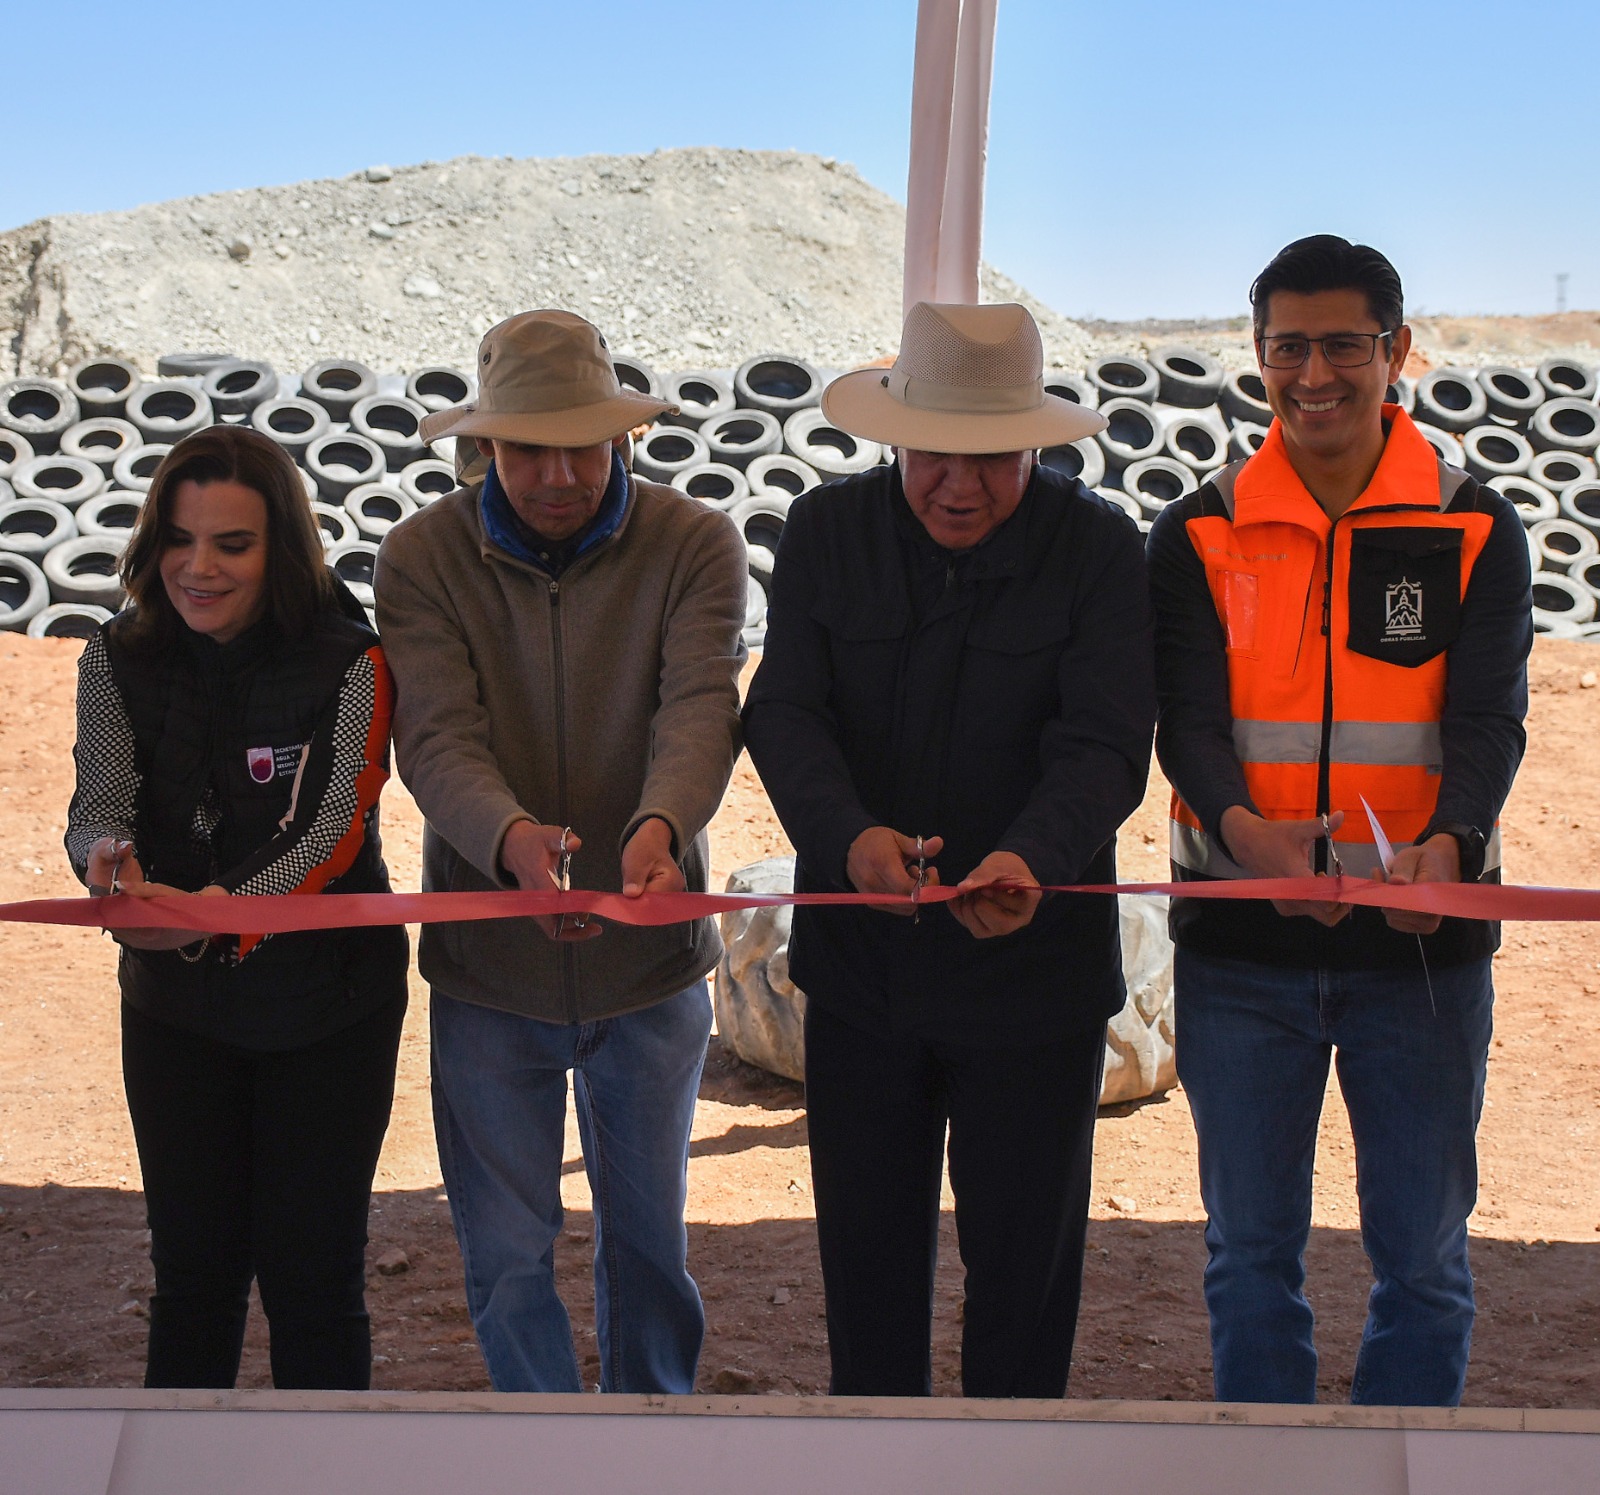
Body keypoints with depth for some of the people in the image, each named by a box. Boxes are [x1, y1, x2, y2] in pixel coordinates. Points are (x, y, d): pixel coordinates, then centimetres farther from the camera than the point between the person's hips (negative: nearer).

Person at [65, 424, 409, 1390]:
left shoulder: (351, 664, -14)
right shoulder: (119, 663, -2)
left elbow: (335, 831, -22)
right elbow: (99, 804, -7)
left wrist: (225, 909, -40)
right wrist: (109, 862, -33)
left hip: (327, 1003, -3)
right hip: (176, 1006, 3)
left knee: (314, 1275, 3)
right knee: (193, 1266, 12)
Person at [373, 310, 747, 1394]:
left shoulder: (695, 545, -7)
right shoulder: (424, 557, -7)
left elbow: (701, 707, -22)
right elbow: (438, 733, -18)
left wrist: (659, 826, -44)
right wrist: (510, 837, -40)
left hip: (651, 970, 0)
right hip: (488, 966, 0)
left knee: (649, 1239, 16)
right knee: (507, 1258, 7)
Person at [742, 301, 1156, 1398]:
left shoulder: (1099, 548, -9)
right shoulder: (826, 533, -2)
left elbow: (1104, 743, -17)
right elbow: (785, 711, -11)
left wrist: (1028, 860, -37)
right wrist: (849, 837, -31)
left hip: (1034, 968, -2)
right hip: (860, 962, 2)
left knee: (1025, 1250, 10)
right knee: (865, 1242, 15)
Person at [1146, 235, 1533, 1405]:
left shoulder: (1474, 532, 2)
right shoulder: (1201, 537, 3)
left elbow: (1488, 719, -7)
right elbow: (1188, 717, -6)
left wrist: (1448, 845, -29)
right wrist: (1241, 828, -28)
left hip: (1422, 944, 0)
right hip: (1241, 943, 1)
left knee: (1423, 1254, 8)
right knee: (1251, 1250, 10)